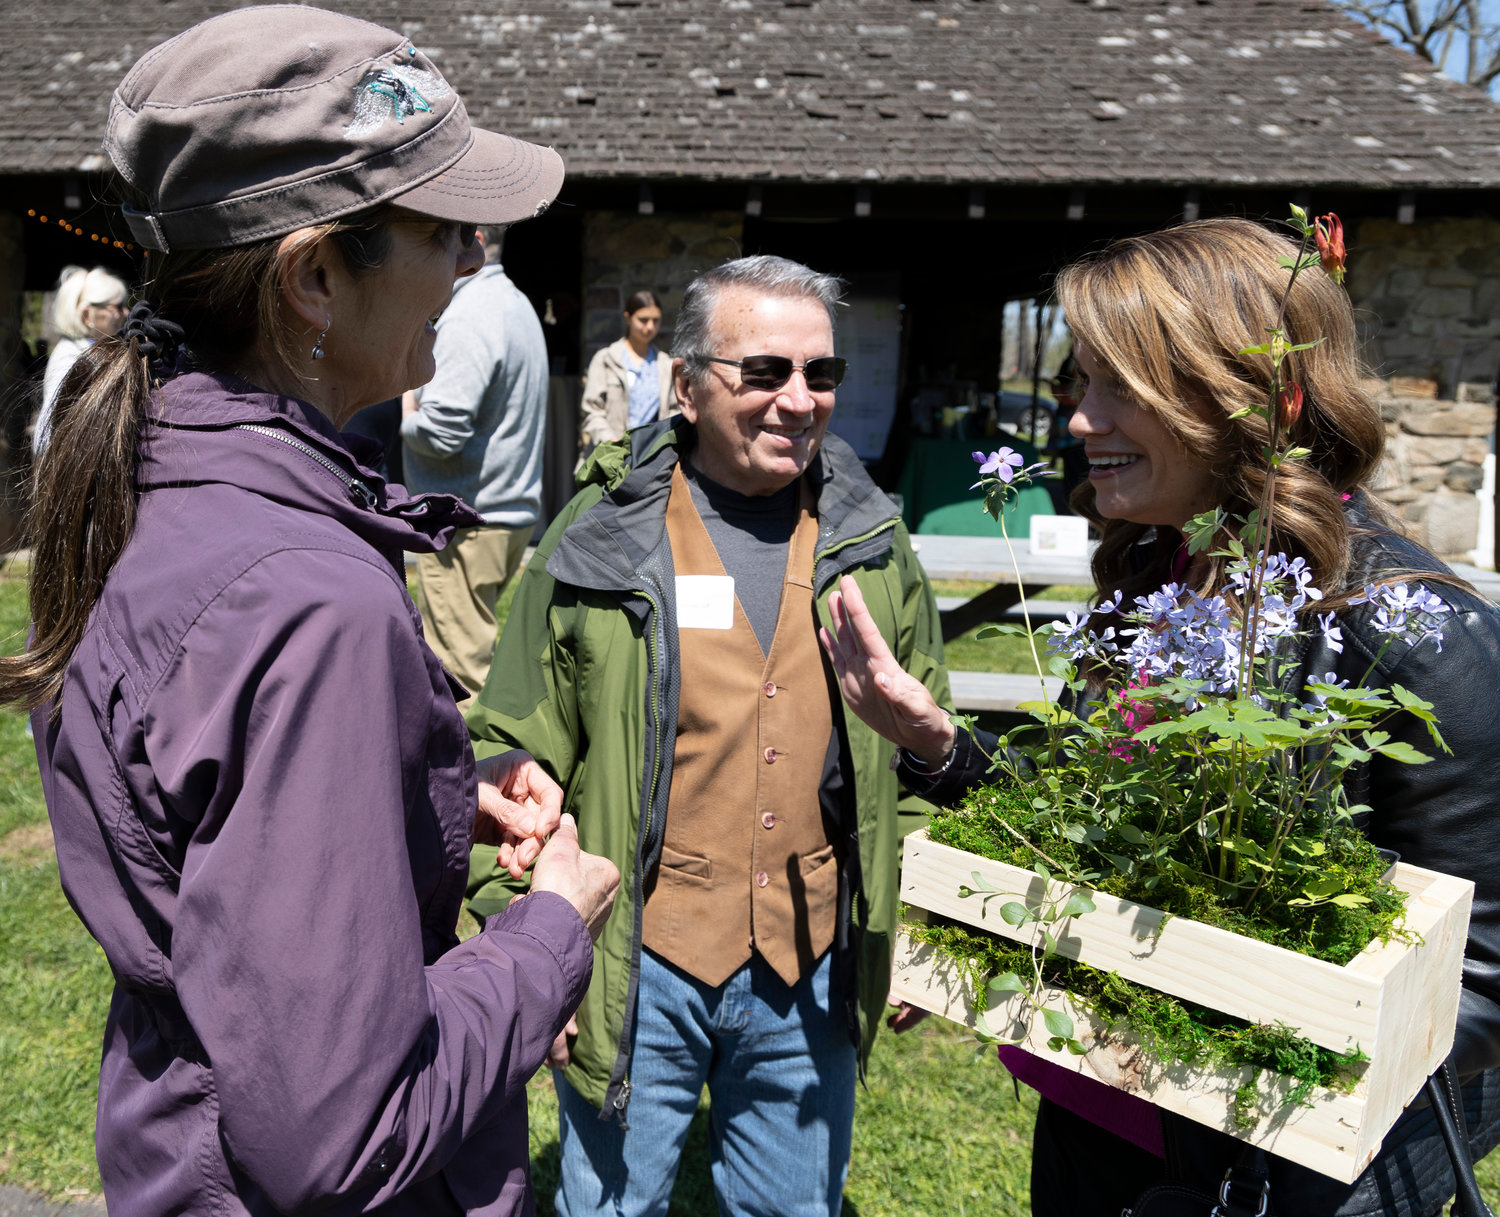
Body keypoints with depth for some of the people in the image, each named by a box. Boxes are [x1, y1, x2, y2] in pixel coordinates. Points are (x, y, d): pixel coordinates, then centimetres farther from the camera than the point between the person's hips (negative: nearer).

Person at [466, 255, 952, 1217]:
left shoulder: (873, 542, 3)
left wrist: (912, 932, 8)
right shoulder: (599, 537, -7)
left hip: (812, 975, 3)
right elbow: (514, 757, -4)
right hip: (636, 970, -2)